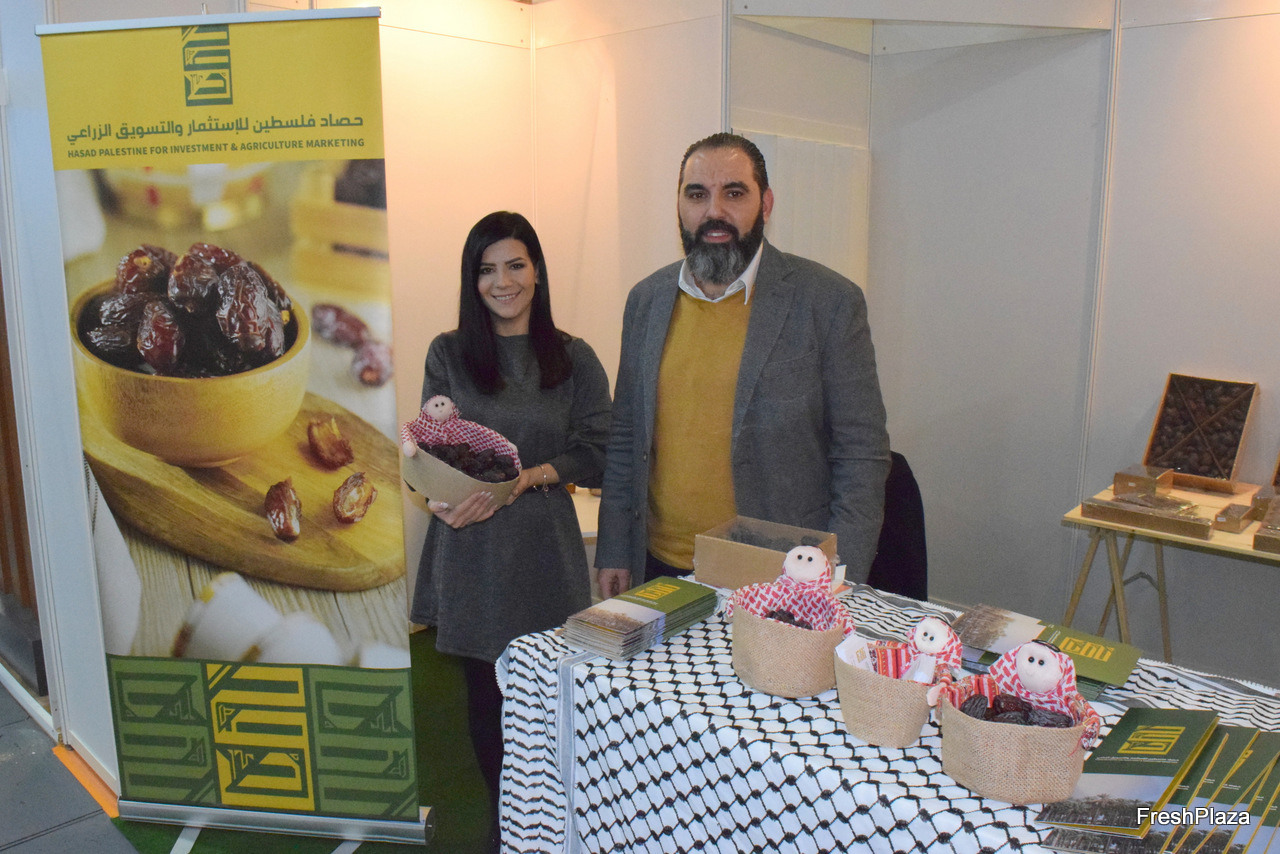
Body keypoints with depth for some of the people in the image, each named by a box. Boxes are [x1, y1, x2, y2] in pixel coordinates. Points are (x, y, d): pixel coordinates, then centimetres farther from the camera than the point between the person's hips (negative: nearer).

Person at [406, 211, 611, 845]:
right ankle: (504, 815, 32)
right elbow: (428, 448, 6)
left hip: (542, 546, -1)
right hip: (469, 548, 1)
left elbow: (595, 454, 0)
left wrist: (525, 477, -15)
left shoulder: (573, 359, 2)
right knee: (485, 691, 10)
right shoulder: (448, 354, 5)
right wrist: (437, 496, -15)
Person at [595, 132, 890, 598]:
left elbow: (862, 455, -6)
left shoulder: (830, 301, -8)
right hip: (661, 569, 4)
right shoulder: (646, 299, 5)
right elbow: (625, 439, 11)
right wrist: (614, 552, 9)